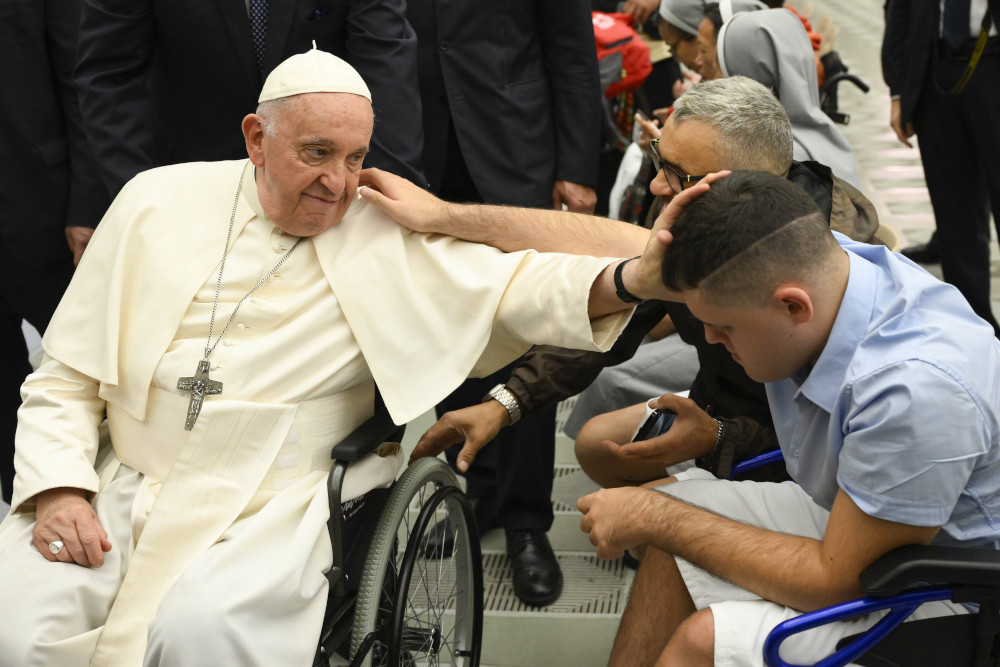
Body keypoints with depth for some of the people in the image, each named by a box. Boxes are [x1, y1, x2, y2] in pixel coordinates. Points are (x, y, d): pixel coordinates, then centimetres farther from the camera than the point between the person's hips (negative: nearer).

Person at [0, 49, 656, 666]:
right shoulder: (158, 201, 5)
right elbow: (68, 373, 9)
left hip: (275, 506, -2)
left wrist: (636, 277, -29)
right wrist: (58, 488, -6)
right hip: (119, 484, 2)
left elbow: (510, 285, -10)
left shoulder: (387, 239, 2)